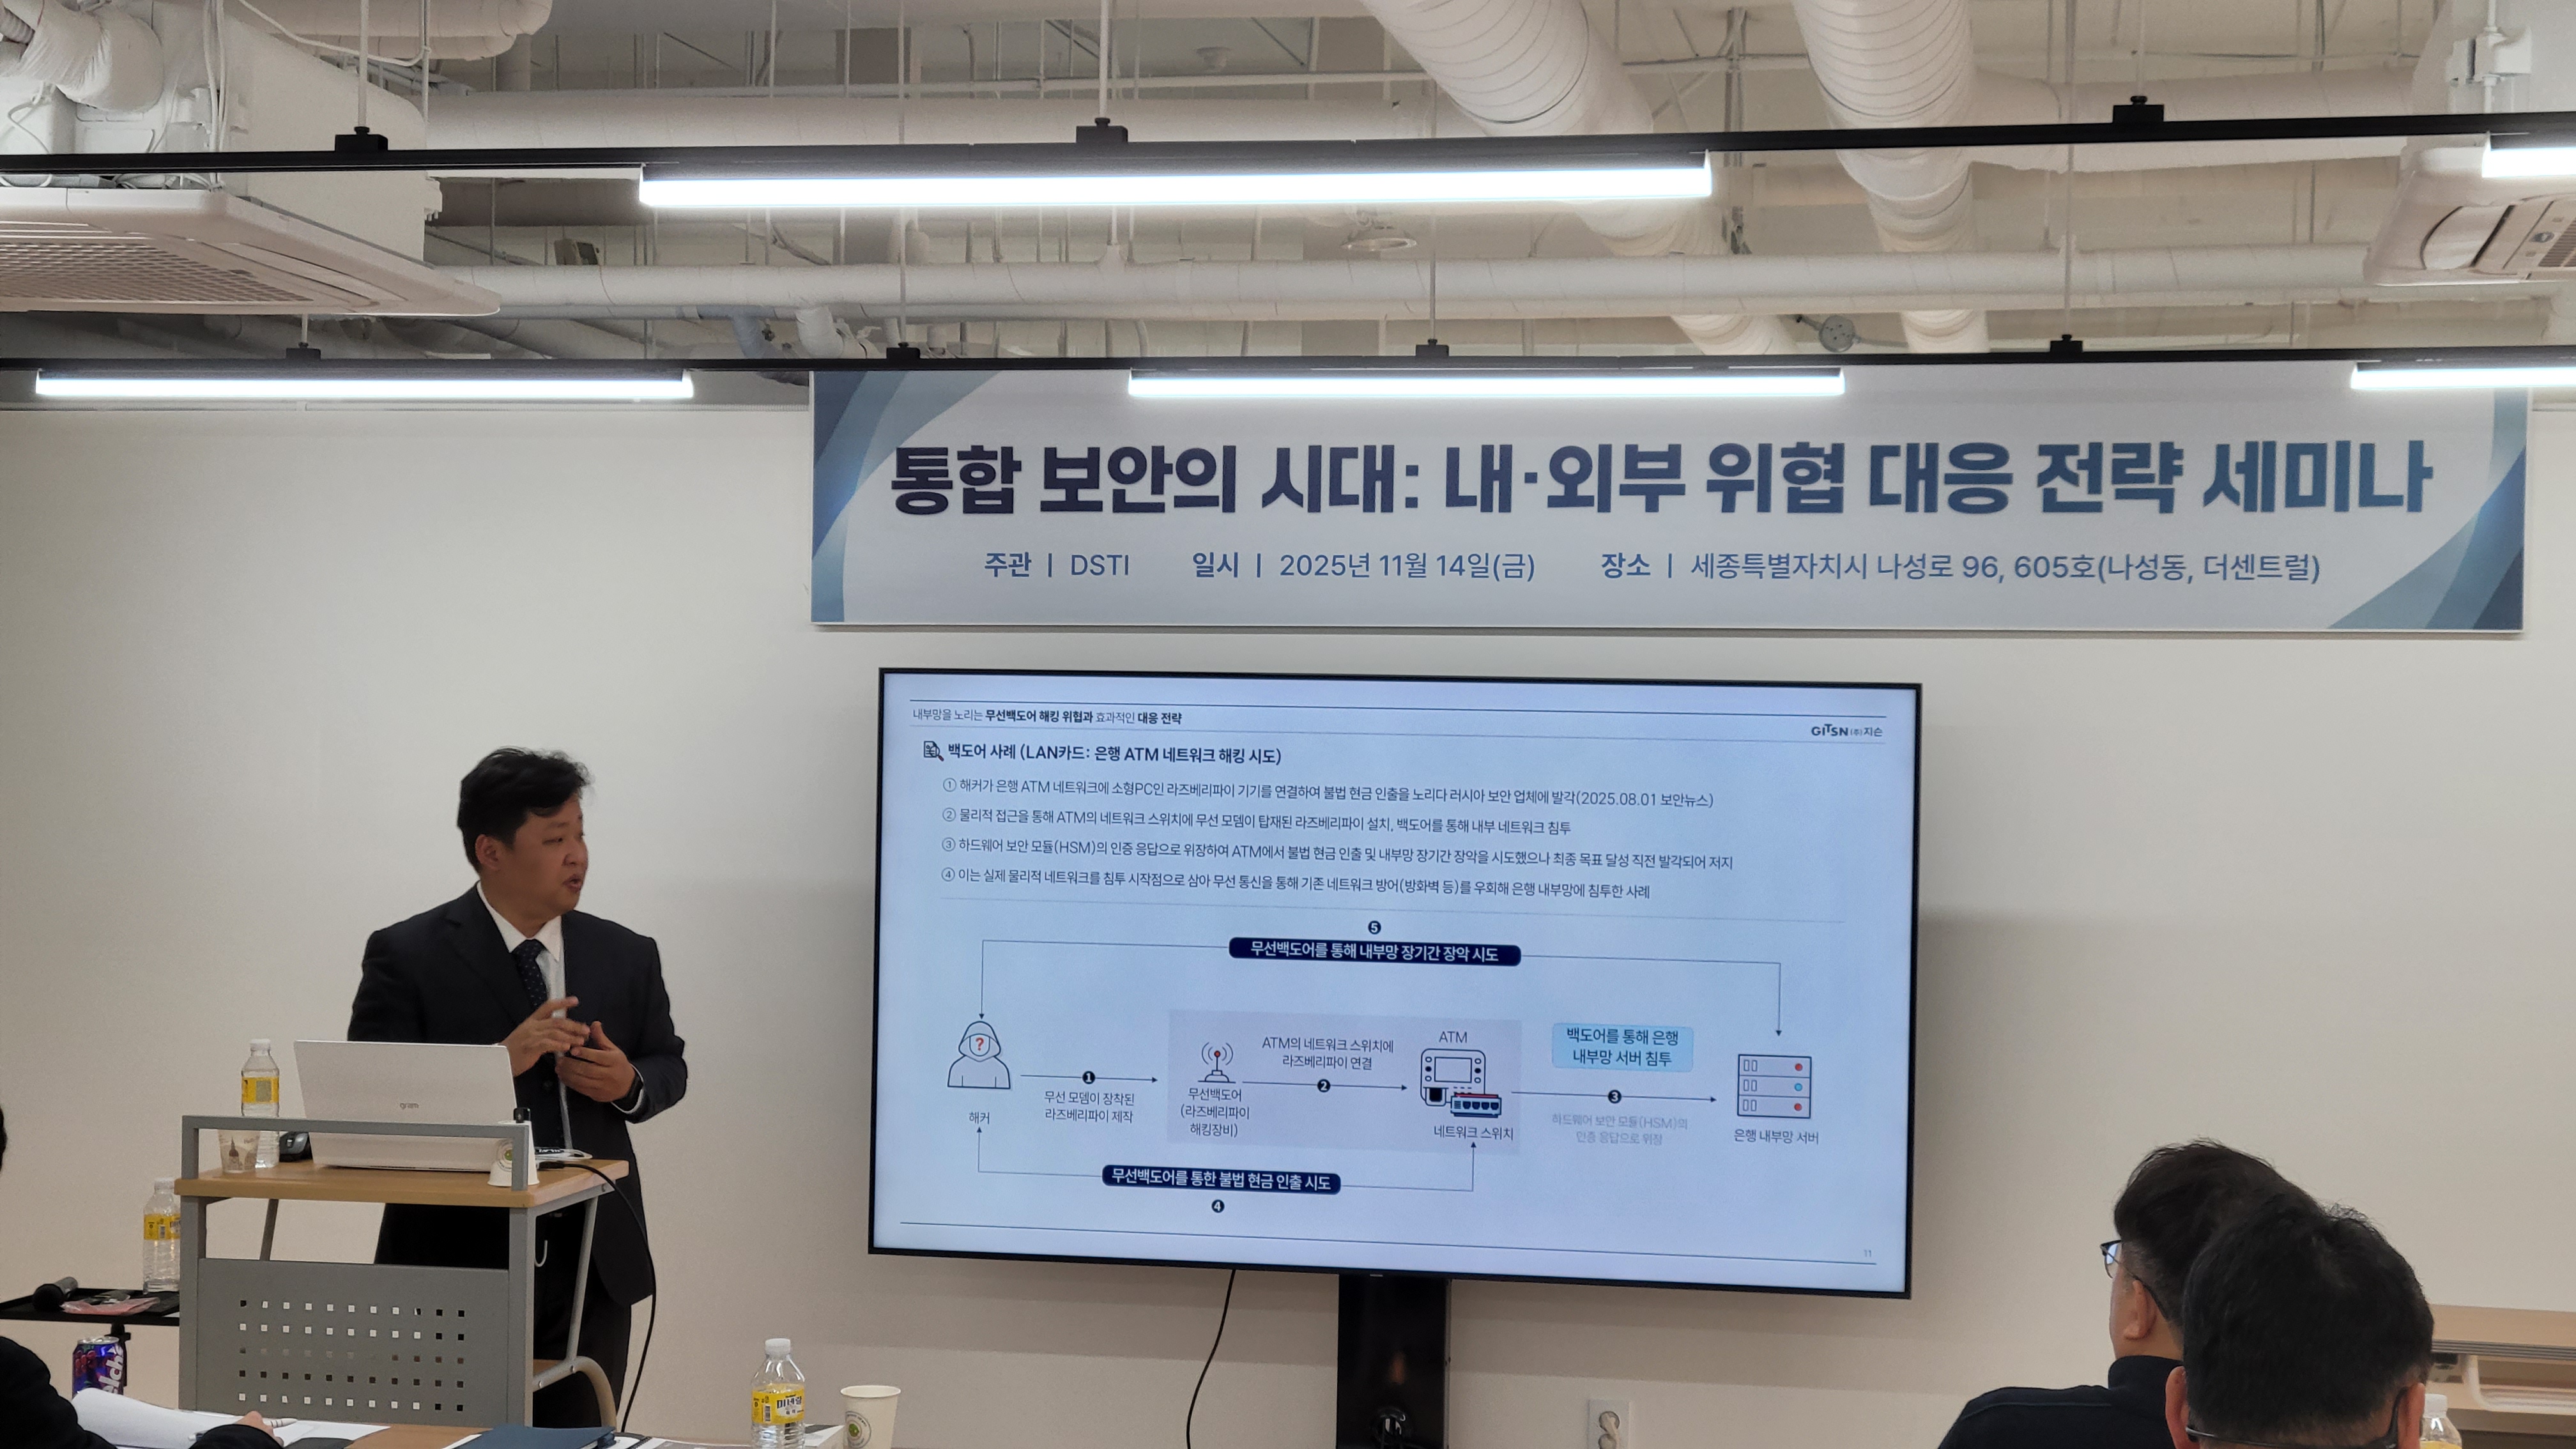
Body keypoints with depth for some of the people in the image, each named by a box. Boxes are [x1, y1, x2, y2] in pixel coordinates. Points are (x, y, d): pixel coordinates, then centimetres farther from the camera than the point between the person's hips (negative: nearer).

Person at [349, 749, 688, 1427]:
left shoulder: (627, 956, 7)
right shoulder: (407, 956, -4)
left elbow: (669, 1066, 18)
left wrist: (630, 1083, -7)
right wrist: (499, 1060, -21)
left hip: (593, 1263, 3)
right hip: (458, 1262, -3)